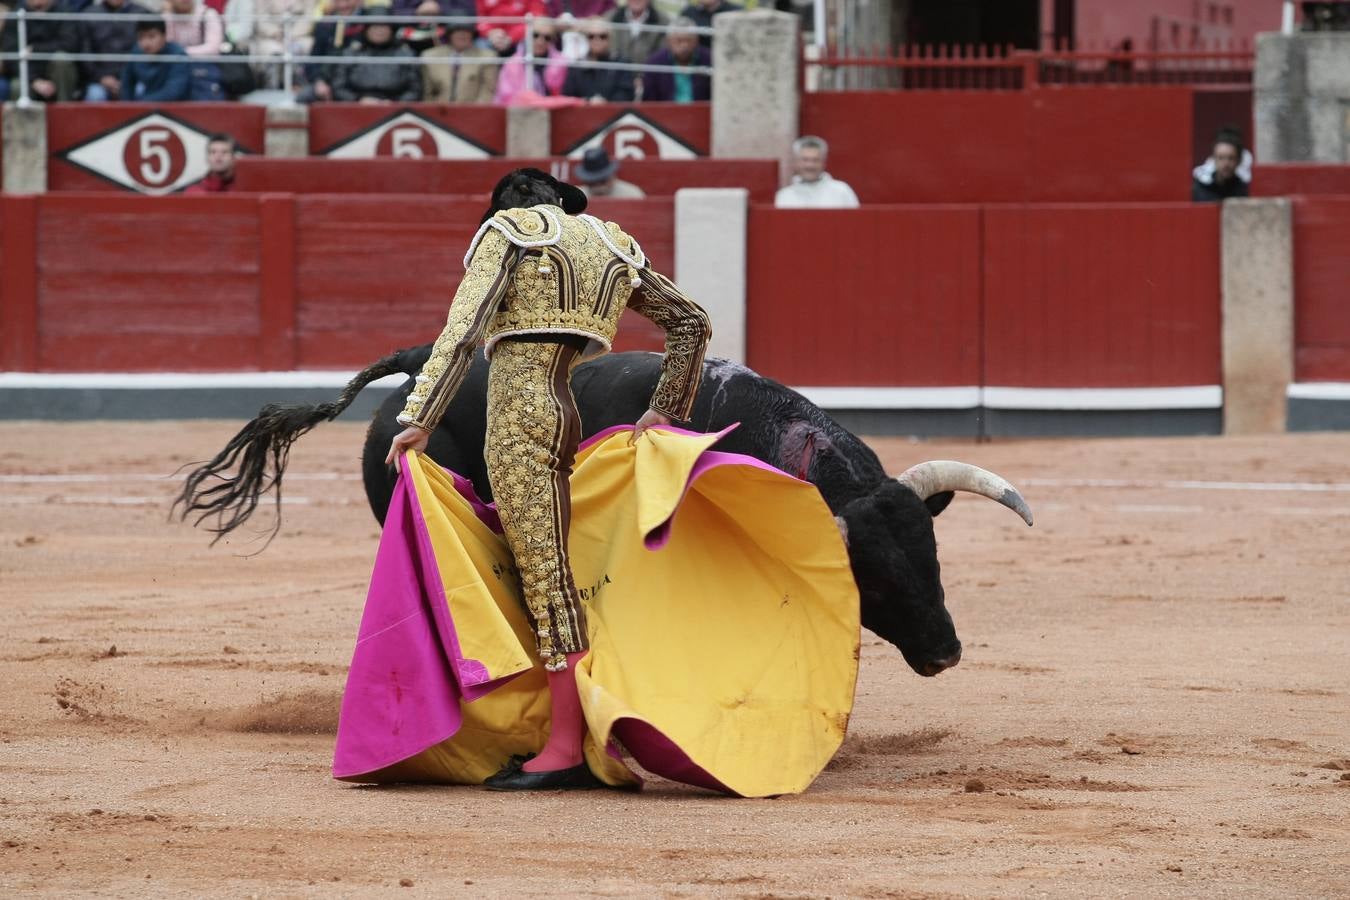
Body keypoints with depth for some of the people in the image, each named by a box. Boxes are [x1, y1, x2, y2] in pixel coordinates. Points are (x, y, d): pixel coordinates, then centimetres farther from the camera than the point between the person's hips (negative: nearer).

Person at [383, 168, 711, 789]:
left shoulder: (506, 230, 3)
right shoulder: (610, 243, 21)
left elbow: (463, 329, -10)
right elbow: (692, 323, 22)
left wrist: (419, 419, -12)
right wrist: (664, 412, 24)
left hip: (519, 408, -7)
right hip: (562, 409, 7)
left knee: (544, 578, -9)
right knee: (545, 574, 13)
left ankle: (566, 751, -13)